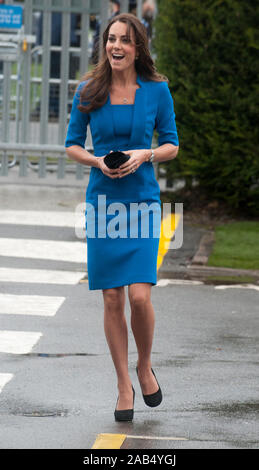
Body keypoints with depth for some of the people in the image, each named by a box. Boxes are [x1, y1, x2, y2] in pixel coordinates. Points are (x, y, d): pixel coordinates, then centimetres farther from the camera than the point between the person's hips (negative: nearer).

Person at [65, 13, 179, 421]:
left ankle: (145, 367, 16)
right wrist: (98, 161, -12)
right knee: (112, 300, 2)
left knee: (139, 296, -12)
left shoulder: (157, 90, -1)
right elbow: (72, 145, 8)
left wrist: (144, 154, -13)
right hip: (102, 201, 1)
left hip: (143, 201, -1)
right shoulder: (89, 91, 1)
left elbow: (171, 145, 7)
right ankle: (124, 386, 14)